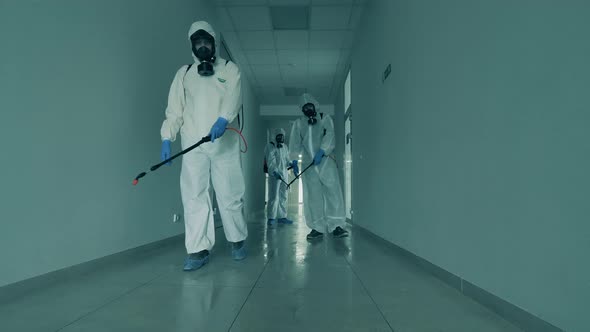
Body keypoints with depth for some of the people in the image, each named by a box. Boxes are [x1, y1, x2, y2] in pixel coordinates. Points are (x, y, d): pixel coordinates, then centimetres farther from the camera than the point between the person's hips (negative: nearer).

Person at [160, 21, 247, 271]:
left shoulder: (229, 69, 12)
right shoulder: (183, 73, 18)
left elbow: (233, 97, -8)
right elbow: (174, 109, 11)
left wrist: (223, 119, -28)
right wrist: (167, 138, -4)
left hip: (223, 143, -2)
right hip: (193, 144, 2)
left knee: (230, 195, 1)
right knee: (193, 196, -5)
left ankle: (237, 240, 19)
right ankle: (199, 250, 0)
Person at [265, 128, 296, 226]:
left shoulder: (285, 147, 17)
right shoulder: (270, 146, -3)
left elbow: (287, 160, 16)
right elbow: (270, 161, -13)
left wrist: (291, 164, -6)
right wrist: (275, 172, -26)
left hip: (284, 174, 7)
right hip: (274, 174, -7)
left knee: (283, 196, 9)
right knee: (274, 196, -7)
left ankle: (282, 217, 17)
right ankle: (271, 218, 0)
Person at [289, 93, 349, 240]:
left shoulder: (325, 118, 10)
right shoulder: (298, 123, 17)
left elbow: (329, 135, -6)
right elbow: (295, 142, 9)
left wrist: (321, 151, -20)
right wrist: (294, 160, -4)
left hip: (325, 161, -2)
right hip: (308, 163, 2)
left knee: (333, 191, -12)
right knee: (312, 196, -1)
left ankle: (336, 226, -11)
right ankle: (318, 228, 4)